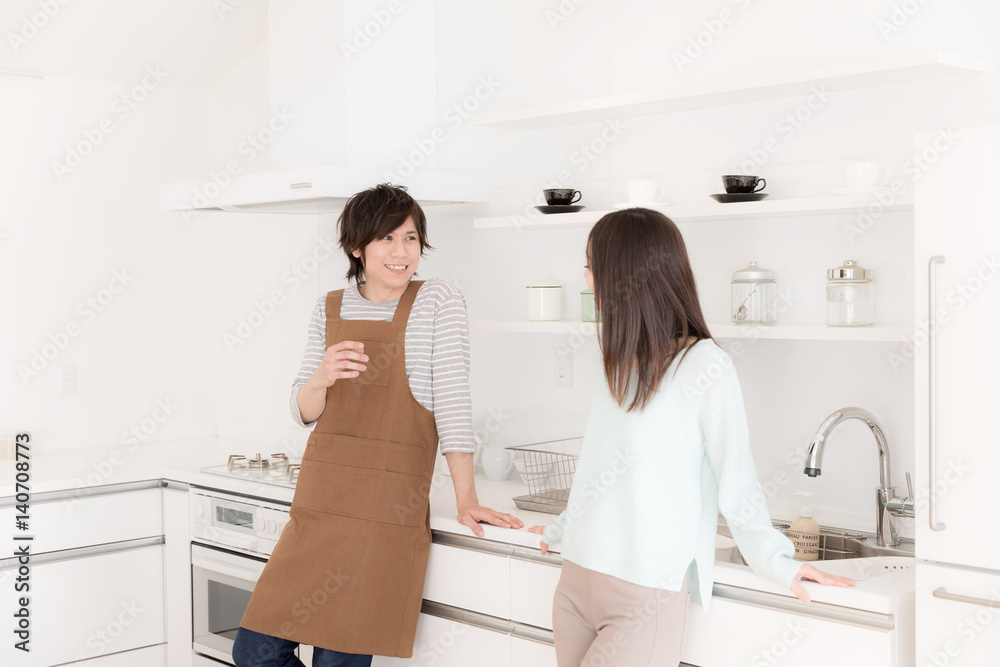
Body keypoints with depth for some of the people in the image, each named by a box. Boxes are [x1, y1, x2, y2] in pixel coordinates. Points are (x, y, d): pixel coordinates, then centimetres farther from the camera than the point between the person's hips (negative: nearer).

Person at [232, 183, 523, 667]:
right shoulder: (330, 308, 12)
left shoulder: (437, 301, -1)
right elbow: (303, 412, 11)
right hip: (317, 505, 5)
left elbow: (452, 401, -5)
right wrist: (321, 377, -12)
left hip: (387, 514, -5)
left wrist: (466, 500, -10)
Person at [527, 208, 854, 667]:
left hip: (645, 598, -7)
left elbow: (735, 479, -7)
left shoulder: (705, 366, -13)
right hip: (576, 584, 7)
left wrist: (774, 561, -5)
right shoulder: (621, 362, 10)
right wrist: (562, 528, 30)